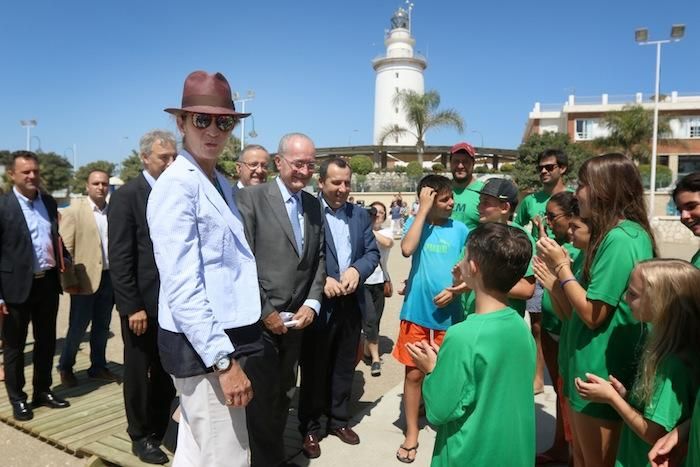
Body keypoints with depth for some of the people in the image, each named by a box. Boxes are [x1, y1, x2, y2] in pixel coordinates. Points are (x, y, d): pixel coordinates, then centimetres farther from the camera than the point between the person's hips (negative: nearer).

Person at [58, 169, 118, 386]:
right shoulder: (73, 211, -4)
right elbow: (65, 249, -7)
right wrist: (69, 281, -13)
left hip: (110, 277, 4)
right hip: (85, 279, -3)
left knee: (102, 327, 13)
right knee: (78, 327, 6)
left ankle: (98, 366, 27)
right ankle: (65, 367, 26)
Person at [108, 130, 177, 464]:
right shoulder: (126, 196, -8)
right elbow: (120, 258, -12)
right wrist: (132, 307, -15)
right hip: (142, 303, -4)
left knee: (167, 372, 14)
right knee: (139, 373, 13)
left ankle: (158, 431, 34)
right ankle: (140, 437, 32)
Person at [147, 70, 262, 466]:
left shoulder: (223, 183, 13)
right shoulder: (177, 184, -15)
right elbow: (182, 286, -21)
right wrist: (224, 360, -22)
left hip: (222, 337, 9)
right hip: (201, 345, -9)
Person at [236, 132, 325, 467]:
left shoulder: (313, 205, 10)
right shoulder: (251, 198, -9)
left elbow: (318, 260, 11)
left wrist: (312, 304, -1)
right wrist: (264, 312, -13)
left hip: (296, 319, 6)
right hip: (260, 319, -5)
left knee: (283, 395, 17)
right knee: (262, 397, 6)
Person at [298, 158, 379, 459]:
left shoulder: (360, 214, 8)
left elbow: (372, 252, 5)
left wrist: (357, 269, -14)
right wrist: (321, 280, -22)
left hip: (352, 303, 5)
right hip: (319, 303, -5)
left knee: (345, 367, 18)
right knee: (314, 368, 10)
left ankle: (339, 420, 35)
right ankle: (309, 428, 26)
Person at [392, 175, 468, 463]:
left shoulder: (460, 229, 0)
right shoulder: (416, 222, -2)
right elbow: (407, 250, -22)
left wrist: (454, 289, -15)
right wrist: (423, 209, -19)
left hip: (448, 313, 1)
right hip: (416, 312, -1)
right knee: (413, 373, 8)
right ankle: (411, 435, 24)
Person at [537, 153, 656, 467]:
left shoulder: (620, 238, -22)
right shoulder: (625, 233, 9)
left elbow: (593, 314, -22)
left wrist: (561, 267, -13)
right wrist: (562, 268, 2)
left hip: (601, 372, -9)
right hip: (593, 366, 9)